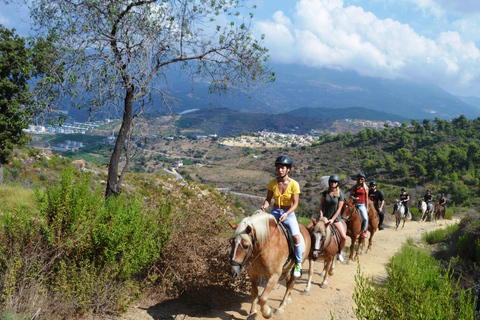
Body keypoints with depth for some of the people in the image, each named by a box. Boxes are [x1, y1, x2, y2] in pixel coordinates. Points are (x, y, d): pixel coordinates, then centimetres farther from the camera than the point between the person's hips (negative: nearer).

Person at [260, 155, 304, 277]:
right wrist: (265, 205, -17)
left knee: (296, 237, -25)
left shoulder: (294, 184, -11)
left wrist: (286, 214, -27)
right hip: (275, 212, 3)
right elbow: (268, 199, 5)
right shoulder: (272, 183, -1)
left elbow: (295, 204, -12)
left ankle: (298, 264, -3)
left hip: (289, 213, -3)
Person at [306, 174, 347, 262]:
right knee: (307, 228, -9)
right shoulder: (325, 192, 1)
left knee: (344, 237, -15)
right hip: (324, 217, 3)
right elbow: (321, 204, 6)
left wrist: (332, 219, -16)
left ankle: (340, 252, 12)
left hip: (336, 219, -2)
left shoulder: (340, 194, -7)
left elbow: (339, 209, -9)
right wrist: (321, 214, -9)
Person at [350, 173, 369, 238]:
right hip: (354, 203, 1)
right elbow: (351, 195, 8)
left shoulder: (366, 188, 3)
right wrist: (354, 198, -14)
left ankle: (364, 231, 5)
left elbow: (366, 198, 5)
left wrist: (367, 208, 4)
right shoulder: (355, 187, 5)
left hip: (362, 205, -1)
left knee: (365, 218, -17)